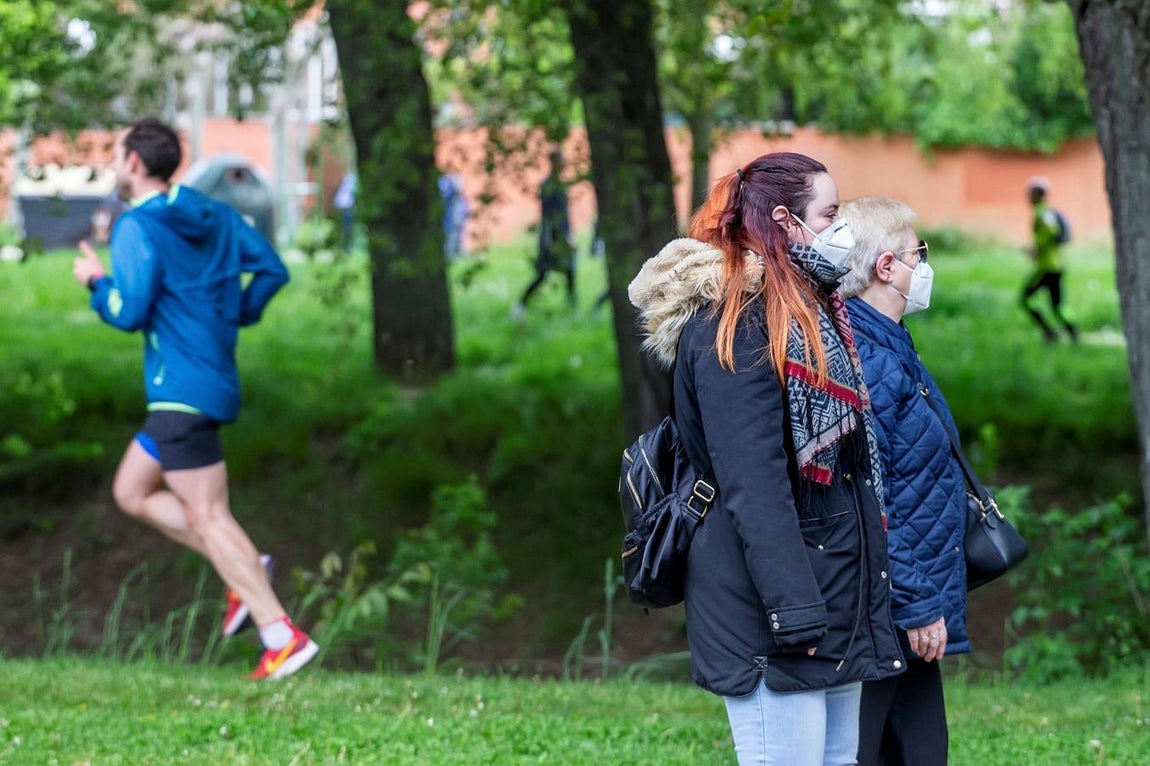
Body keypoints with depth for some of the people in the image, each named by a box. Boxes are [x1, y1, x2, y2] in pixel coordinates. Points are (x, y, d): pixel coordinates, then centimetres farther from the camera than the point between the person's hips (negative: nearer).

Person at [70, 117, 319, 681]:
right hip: (212, 378, 9)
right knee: (132, 492, 18)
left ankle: (283, 639, -10)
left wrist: (96, 283, -1)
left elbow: (128, 312, -20)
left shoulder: (137, 229, -14)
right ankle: (244, 575, 10)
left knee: (207, 515, -7)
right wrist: (236, 316, 18)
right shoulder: (216, 215, 11)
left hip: (180, 392, -9)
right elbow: (271, 269, 10)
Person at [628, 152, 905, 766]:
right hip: (771, 603, -10)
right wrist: (795, 611, -24)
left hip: (838, 593, 10)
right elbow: (752, 480, -20)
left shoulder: (812, 311, 17)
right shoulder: (731, 320, -13)